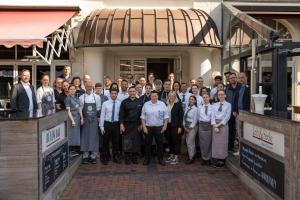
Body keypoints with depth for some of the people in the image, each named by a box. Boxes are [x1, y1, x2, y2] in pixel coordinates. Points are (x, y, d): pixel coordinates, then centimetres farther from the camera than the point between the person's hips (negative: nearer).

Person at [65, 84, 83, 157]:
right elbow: (68, 111, -10)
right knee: (72, 134, -2)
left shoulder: (77, 98, 11)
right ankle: (71, 151, 6)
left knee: (77, 134, 10)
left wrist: (82, 118, 6)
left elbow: (80, 109, 12)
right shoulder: (68, 98, -6)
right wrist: (72, 120, -15)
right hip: (72, 118, -6)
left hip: (78, 118, 6)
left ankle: (76, 149, 20)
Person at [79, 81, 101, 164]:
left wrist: (98, 117, 0)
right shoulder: (81, 97, 0)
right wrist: (82, 119, -4)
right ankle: (85, 156, 11)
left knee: (94, 137, 2)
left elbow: (98, 109, 6)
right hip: (85, 119, -1)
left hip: (94, 119, 1)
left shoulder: (97, 97, 4)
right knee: (85, 137, 2)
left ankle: (93, 156, 10)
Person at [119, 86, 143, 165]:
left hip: (136, 125, 2)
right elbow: (121, 114, -2)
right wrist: (121, 124, -9)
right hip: (127, 125, -1)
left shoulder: (139, 102, 4)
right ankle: (127, 158, 11)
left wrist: (141, 124, 3)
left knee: (136, 141, 5)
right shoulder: (124, 102, 0)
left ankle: (134, 157, 17)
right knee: (127, 142, 0)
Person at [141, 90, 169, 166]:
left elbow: (166, 116, 2)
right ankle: (147, 159, 19)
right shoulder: (146, 104, 1)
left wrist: (165, 126, -5)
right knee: (147, 143, 8)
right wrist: (144, 127, -3)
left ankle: (161, 159, 19)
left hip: (159, 127, 0)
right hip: (148, 127, 0)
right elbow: (143, 117, 3)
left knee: (160, 143, 7)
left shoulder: (162, 104, 0)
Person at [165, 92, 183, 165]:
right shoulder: (166, 104, 7)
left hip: (175, 126, -4)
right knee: (169, 141, 11)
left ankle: (176, 157, 6)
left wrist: (180, 127, -11)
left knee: (176, 141, 0)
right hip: (168, 125, 5)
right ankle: (171, 155, 23)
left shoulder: (178, 104, -5)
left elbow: (181, 116, -7)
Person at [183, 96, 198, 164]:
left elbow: (195, 120, -11)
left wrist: (190, 128, -10)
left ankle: (191, 158, 5)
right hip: (186, 126, 7)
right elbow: (184, 117, 11)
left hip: (192, 127, -7)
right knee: (188, 142, 10)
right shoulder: (187, 108, 8)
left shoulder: (195, 109, -11)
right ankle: (192, 155, 22)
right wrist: (184, 126, 2)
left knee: (190, 143, -6)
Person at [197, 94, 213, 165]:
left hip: (209, 125, -2)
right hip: (201, 125, 3)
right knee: (202, 142, 4)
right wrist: (200, 122, 7)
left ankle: (208, 158, 12)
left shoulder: (212, 107, -1)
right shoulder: (200, 107, 10)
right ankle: (204, 158, 13)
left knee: (209, 142, 2)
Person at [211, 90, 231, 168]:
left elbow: (227, 116, -4)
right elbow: (213, 116, 5)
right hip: (215, 125, 3)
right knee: (215, 142, 1)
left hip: (223, 125, -3)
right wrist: (215, 126, -9)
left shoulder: (228, 105, 5)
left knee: (223, 142, -2)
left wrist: (219, 124, -11)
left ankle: (222, 160, 5)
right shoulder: (214, 105, 14)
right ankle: (217, 160, 8)